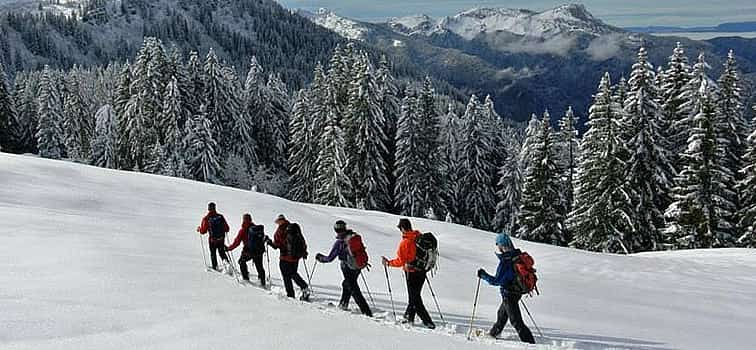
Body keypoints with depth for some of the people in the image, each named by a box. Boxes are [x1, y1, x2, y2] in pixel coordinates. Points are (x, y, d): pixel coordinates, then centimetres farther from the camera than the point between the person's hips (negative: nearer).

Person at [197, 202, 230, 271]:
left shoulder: (206, 219, -11)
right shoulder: (220, 217, -5)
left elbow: (203, 231, -7)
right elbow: (227, 229, -1)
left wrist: (199, 229, 15)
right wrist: (223, 230, 23)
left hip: (212, 240, -2)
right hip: (221, 239, 2)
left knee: (213, 254, 18)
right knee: (222, 252, 18)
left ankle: (215, 267, 18)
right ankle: (226, 260, -7)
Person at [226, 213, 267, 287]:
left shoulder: (243, 230, -9)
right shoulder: (259, 228, 2)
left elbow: (237, 242, -8)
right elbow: (263, 238, 11)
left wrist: (229, 248, 4)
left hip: (248, 252, -3)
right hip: (259, 251, 3)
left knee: (242, 261, 24)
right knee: (259, 267, 16)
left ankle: (246, 278, 21)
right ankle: (263, 283, 14)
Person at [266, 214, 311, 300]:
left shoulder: (280, 231, -11)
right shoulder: (295, 228, 4)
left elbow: (276, 245, -10)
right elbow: (302, 240, 9)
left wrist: (269, 242, 9)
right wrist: (304, 252, 19)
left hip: (285, 257, -5)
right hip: (296, 256, 6)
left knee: (286, 277, 7)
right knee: (293, 274, 22)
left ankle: (290, 295, 8)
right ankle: (305, 287, 6)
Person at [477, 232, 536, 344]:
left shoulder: (505, 262, -26)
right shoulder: (518, 255, -1)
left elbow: (496, 281, -22)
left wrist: (483, 275, -10)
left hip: (509, 294, -9)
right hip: (517, 291, 9)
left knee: (516, 321, -2)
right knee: (502, 314, 28)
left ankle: (530, 342, -2)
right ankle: (494, 333, 48)